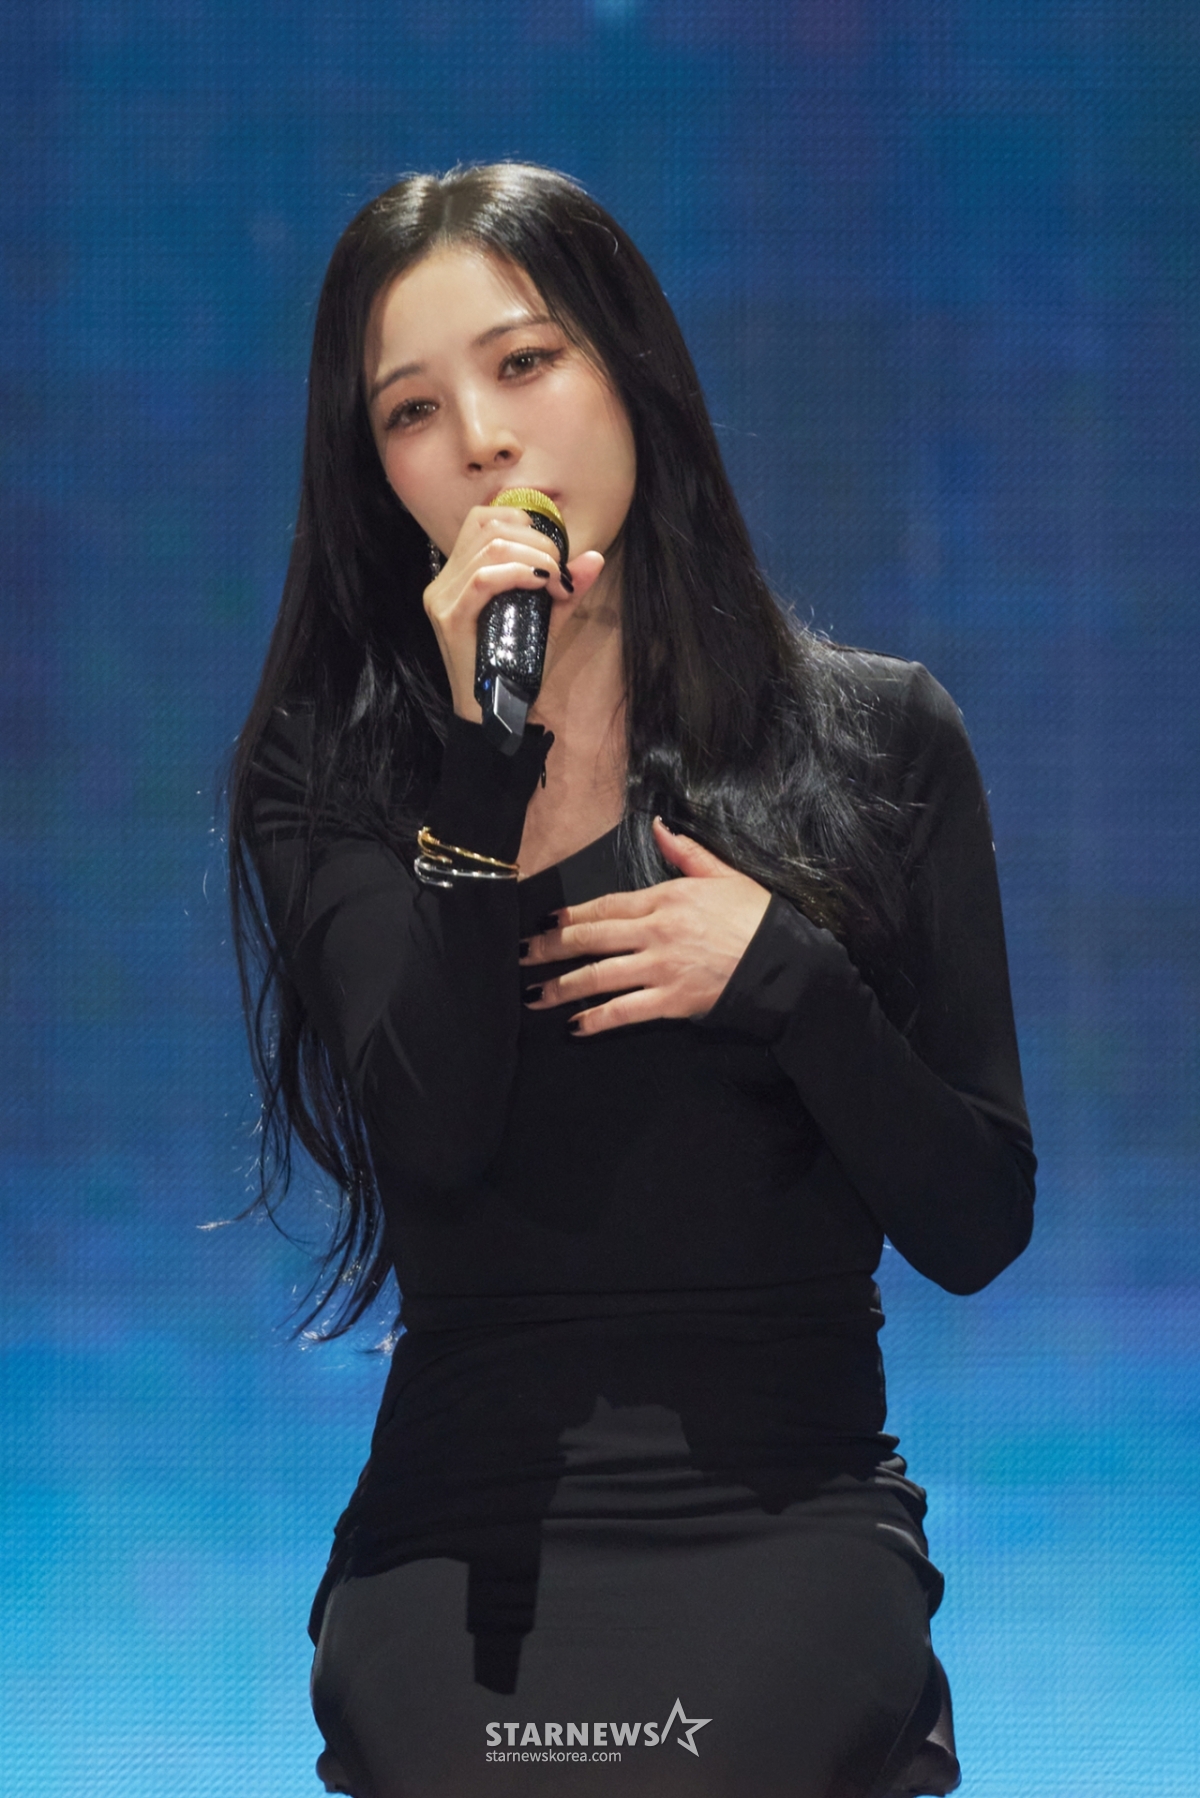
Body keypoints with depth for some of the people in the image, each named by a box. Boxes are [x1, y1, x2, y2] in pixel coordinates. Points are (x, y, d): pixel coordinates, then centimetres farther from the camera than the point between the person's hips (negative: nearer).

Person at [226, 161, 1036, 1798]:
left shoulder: (877, 736, 9)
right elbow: (430, 1133, -10)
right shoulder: (328, 772, 8)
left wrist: (782, 974, -7)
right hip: (462, 1524, 0)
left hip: (793, 1519, 0)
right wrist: (493, 748, -11)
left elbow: (976, 1229, 7)